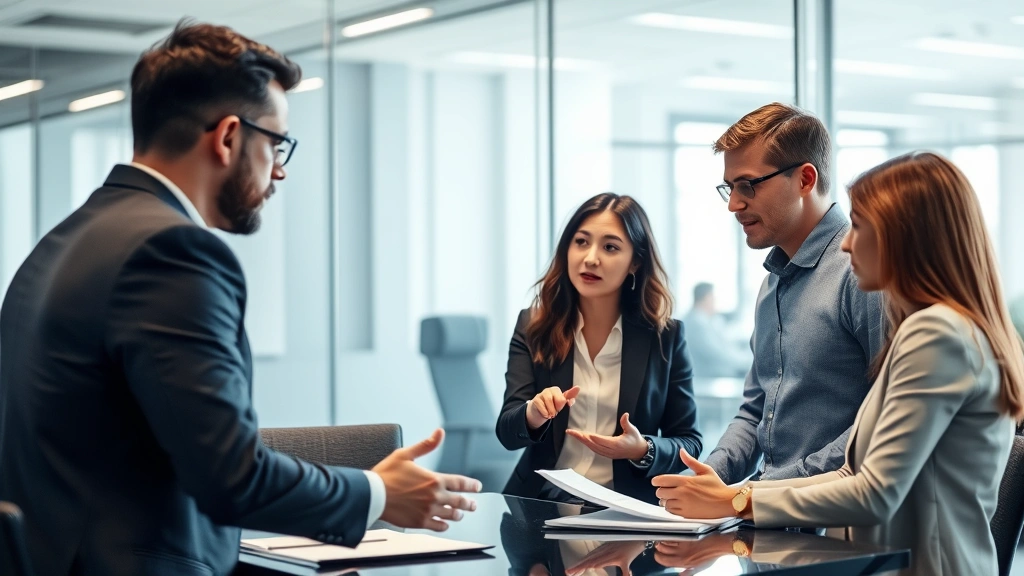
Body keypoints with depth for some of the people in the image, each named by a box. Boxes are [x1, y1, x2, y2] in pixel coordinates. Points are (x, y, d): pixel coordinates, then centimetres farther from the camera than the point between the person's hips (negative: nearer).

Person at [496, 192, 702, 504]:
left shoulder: (665, 335, 3)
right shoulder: (533, 326, 5)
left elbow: (690, 442, 8)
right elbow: (507, 432, -3)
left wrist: (643, 450, -13)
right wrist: (534, 414, -25)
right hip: (541, 504, 1)